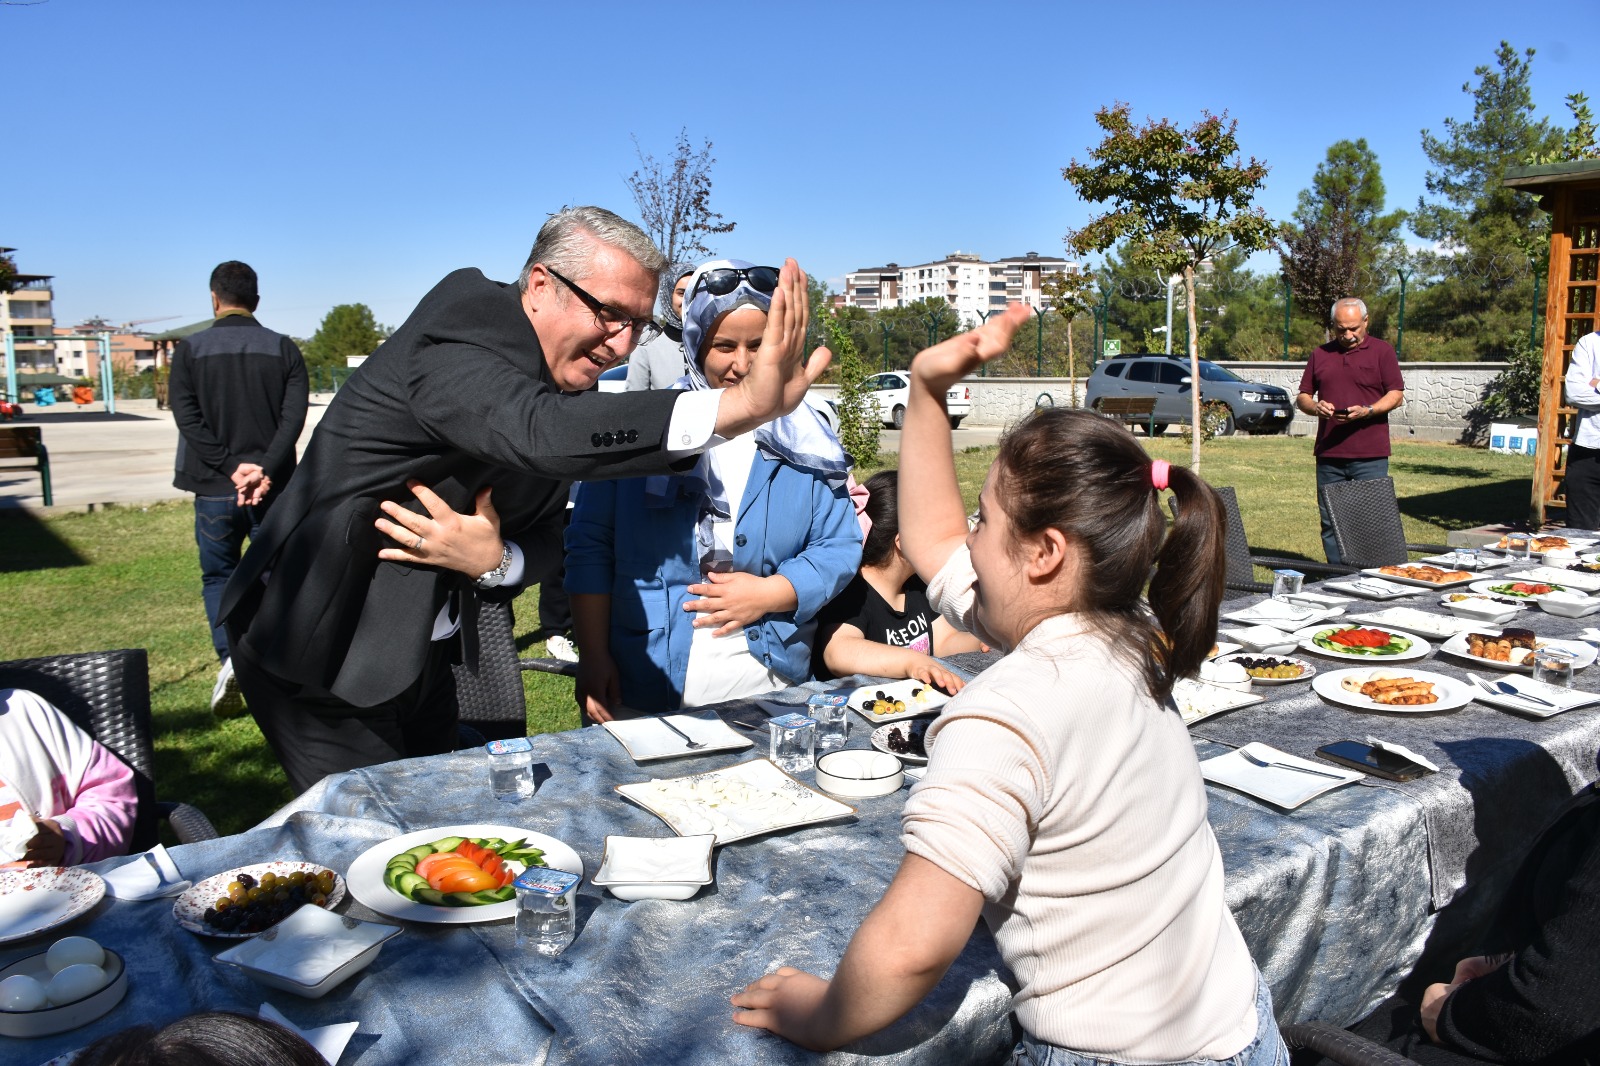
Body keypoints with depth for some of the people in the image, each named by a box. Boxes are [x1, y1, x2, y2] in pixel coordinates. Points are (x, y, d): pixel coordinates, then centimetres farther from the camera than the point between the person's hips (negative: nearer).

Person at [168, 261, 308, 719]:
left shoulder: (190, 350, 1)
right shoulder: (283, 349, 3)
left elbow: (188, 419, -8)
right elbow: (294, 417, -8)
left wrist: (233, 467, -11)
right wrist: (263, 471, -16)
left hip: (215, 490, 0)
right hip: (274, 488, 1)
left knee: (218, 576, 13)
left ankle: (230, 656, -7)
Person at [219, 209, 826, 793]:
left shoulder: (557, 385, 2)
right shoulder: (456, 344, -25)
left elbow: (547, 537, 1)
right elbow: (542, 434, -46)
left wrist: (494, 560, -24)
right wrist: (743, 405, -57)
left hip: (422, 656, 8)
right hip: (319, 647, -8)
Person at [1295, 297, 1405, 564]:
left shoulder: (1382, 351, 5)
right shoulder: (1320, 355, 14)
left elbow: (1396, 396, 0)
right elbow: (1302, 397, 16)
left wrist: (1367, 411, -17)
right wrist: (1315, 407, -6)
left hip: (1370, 455, -3)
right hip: (1328, 454, 3)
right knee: (1330, 522, 5)